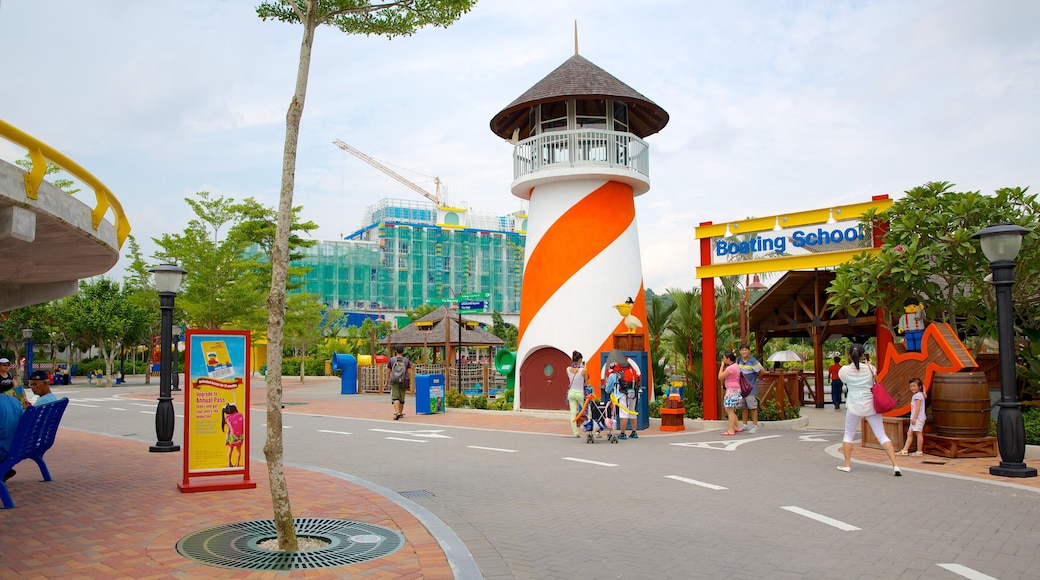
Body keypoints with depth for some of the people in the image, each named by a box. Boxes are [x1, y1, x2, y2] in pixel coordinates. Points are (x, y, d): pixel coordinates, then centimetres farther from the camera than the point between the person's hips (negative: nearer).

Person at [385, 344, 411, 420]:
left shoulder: (391, 360, -2)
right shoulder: (406, 360, -2)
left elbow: (388, 372, 0)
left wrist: (386, 382, 7)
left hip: (394, 382, -1)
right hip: (403, 382, 1)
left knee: (395, 398, -6)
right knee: (402, 398, 15)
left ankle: (397, 412, -25)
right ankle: (401, 413, 27)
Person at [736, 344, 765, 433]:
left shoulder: (753, 361, -14)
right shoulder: (738, 360, 5)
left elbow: (762, 371, -8)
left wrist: (755, 377, 4)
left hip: (751, 388, -6)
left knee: (753, 407, -2)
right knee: (743, 407, 11)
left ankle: (755, 426, 4)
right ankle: (744, 425, 20)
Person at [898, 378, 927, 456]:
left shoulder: (918, 395, -12)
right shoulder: (916, 395, 17)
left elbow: (918, 407, -17)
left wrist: (914, 417, -19)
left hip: (918, 417, -10)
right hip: (915, 418, 10)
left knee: (919, 433, -4)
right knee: (909, 433, 8)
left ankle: (920, 451, 2)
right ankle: (905, 450, 7)